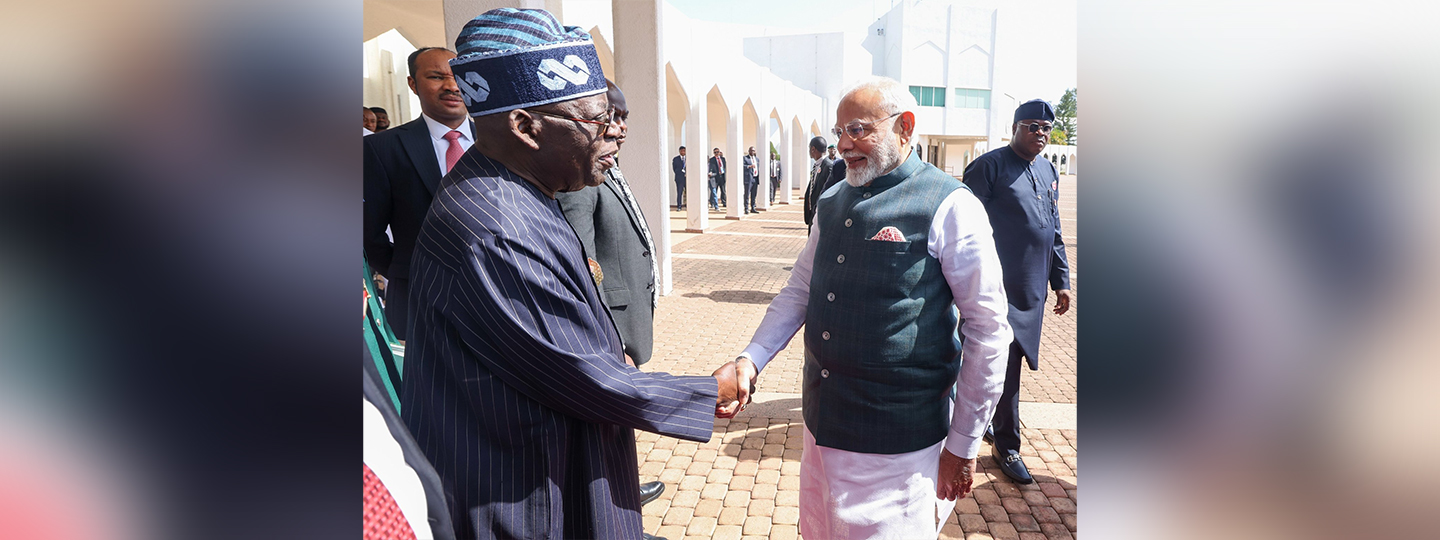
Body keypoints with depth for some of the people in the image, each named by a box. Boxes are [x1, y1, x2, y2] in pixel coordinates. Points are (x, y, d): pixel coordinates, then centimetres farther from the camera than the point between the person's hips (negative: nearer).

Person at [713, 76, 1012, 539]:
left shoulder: (950, 208, -13)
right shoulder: (832, 203, 7)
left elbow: (988, 332, -11)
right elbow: (798, 292, 13)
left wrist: (963, 445, -8)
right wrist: (751, 359, -3)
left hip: (896, 445, -6)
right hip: (822, 423, 6)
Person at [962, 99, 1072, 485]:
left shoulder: (1048, 171, 16)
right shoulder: (989, 166, -8)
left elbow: (1054, 232, 21)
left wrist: (1061, 280, 17)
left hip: (1032, 290, 7)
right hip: (999, 286, -7)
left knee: (1006, 362, 15)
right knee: (1006, 365, -5)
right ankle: (1006, 445, 8)